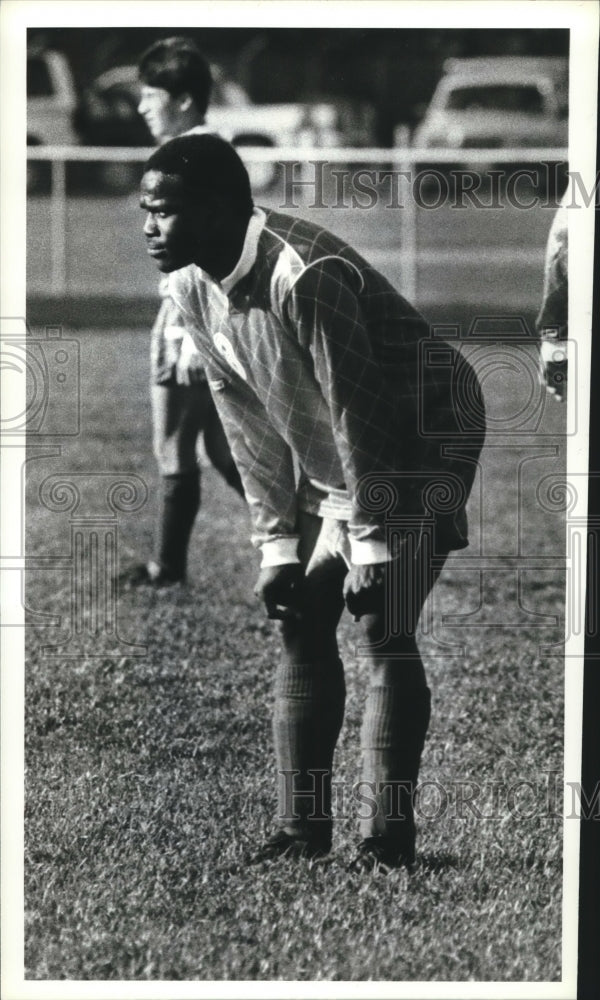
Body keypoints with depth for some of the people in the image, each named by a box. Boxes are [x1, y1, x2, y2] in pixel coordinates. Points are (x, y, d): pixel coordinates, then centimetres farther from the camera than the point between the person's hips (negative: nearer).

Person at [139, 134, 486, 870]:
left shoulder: (304, 278, -33)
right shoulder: (192, 290, -7)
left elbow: (359, 415, -28)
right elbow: (249, 427, 0)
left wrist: (372, 550, -23)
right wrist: (277, 547, -3)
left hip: (421, 447, -8)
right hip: (327, 463, 8)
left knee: (382, 632, -14)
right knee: (300, 625, 3)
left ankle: (387, 838, -10)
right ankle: (301, 828, 9)